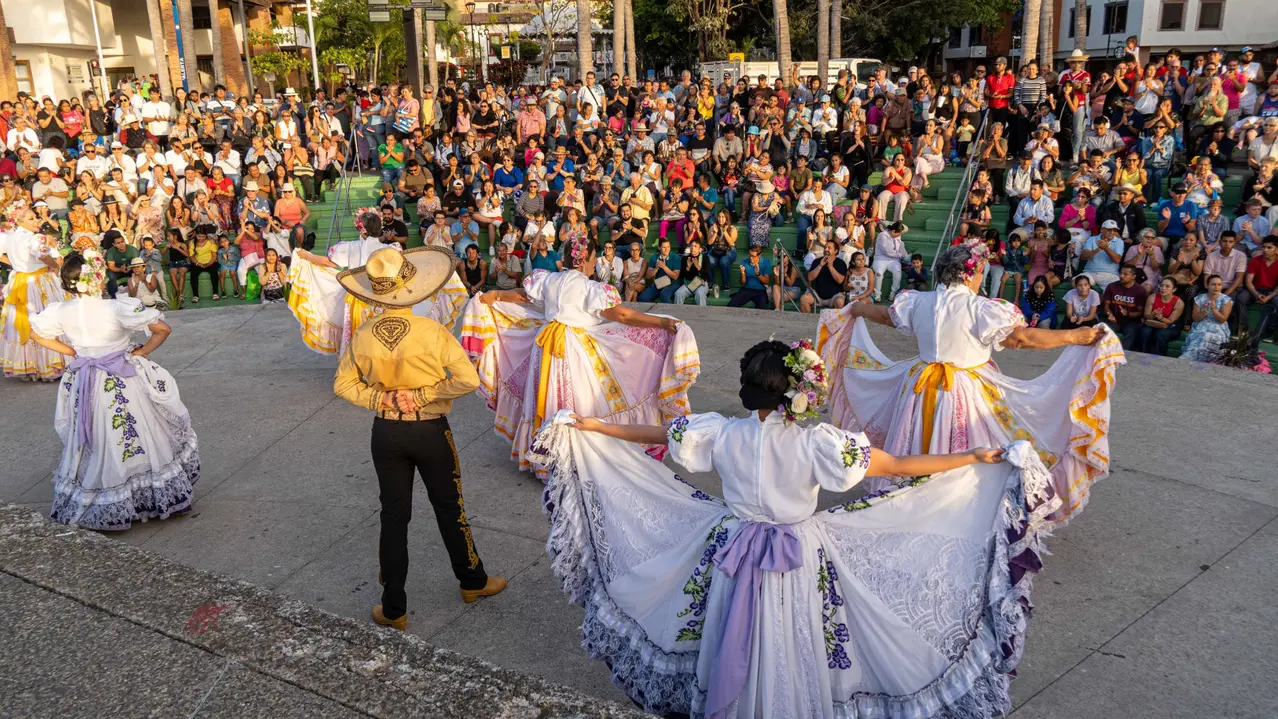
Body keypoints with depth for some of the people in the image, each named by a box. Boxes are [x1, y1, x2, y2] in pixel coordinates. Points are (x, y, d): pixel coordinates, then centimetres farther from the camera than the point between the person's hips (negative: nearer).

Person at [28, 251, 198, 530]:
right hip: (124, 385, -4)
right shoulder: (119, 308, -21)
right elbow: (162, 329, -19)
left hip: (83, 384, 4)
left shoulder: (59, 311, -7)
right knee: (131, 441, 12)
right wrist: (141, 352, -6)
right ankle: (150, 496, 22)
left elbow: (35, 333, 10)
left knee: (91, 447, 18)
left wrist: (72, 352, 10)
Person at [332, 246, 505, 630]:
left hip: (386, 433, 3)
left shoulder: (363, 337, -9)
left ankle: (394, 609, 22)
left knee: (394, 516, 13)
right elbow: (468, 379, -23)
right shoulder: (432, 332, -19)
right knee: (449, 508, 17)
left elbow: (343, 384, 2)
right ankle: (473, 582, 36)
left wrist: (381, 399, -7)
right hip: (431, 431, -2)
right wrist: (423, 394, -16)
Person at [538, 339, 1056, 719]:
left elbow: (648, 434, -1)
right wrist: (979, 458, -13)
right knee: (786, 655, 17)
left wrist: (589, 425, 13)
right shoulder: (817, 442, -21)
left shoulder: (722, 434, -13)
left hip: (733, 555, 3)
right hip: (798, 563, -2)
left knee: (735, 645, 23)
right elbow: (900, 465, -19)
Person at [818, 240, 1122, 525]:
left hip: (922, 389, 6)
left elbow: (886, 315, 16)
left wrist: (855, 309, 36)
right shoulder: (981, 309, -20)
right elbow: (1024, 338, -23)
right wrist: (1076, 336, -14)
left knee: (918, 453, 20)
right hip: (966, 394, -6)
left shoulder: (920, 302, -2)